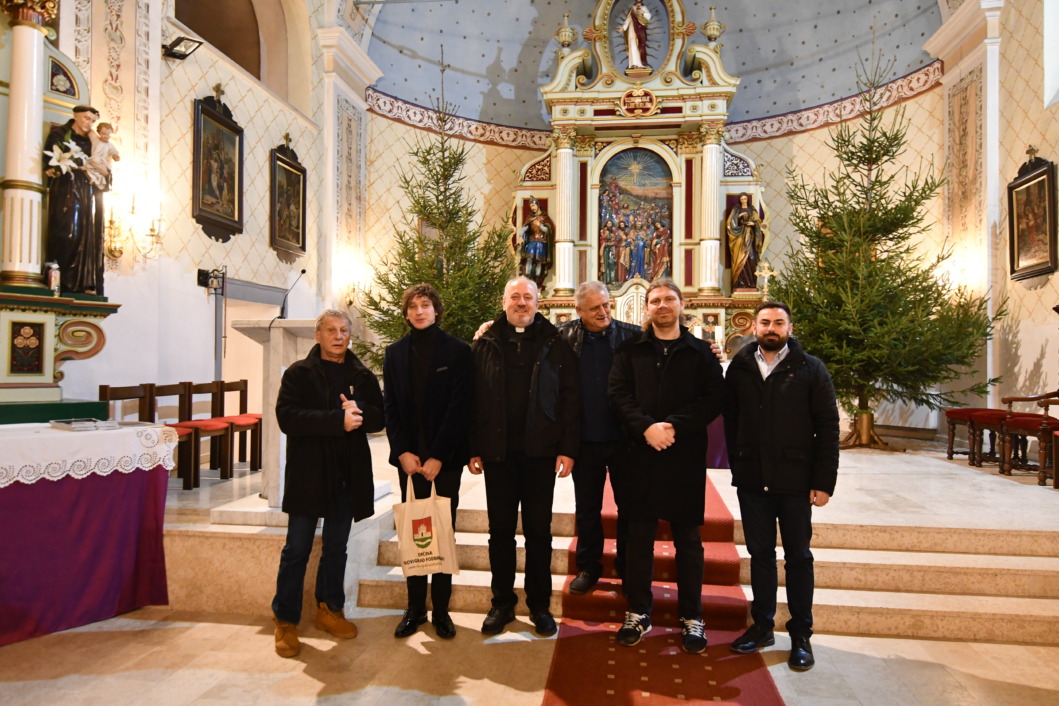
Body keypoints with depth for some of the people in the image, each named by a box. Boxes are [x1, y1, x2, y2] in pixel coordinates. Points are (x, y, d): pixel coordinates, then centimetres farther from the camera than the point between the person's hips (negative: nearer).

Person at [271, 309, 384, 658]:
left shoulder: (363, 376, 10)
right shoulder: (299, 374, -1)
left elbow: (378, 418, 4)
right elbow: (287, 416, -15)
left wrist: (358, 411, -18)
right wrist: (338, 420, -22)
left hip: (348, 475, 4)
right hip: (308, 473, -3)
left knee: (336, 547, 15)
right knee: (297, 550, 3)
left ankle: (329, 609, 30)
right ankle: (286, 621, 16)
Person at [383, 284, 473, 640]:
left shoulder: (457, 351, -1)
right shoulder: (395, 352, 9)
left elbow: (459, 407, -6)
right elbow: (390, 406, 7)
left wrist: (438, 457, -12)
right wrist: (403, 452, -5)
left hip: (445, 458, -2)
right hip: (409, 457, 2)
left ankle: (441, 610, 14)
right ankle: (415, 608, 16)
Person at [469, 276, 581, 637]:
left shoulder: (554, 344, 2)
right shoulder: (486, 344, 5)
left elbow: (570, 397, -1)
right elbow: (473, 399, 2)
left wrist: (568, 448, -8)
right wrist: (473, 449, -3)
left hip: (540, 451, -1)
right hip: (498, 451, 1)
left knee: (539, 531, 9)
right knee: (500, 529, 11)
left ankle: (539, 604, 23)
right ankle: (502, 603, 25)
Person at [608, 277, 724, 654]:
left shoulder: (700, 352, 6)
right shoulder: (630, 350, 8)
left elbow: (713, 400, -4)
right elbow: (618, 394, -2)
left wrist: (674, 425, -16)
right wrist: (646, 428, -16)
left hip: (686, 456, 0)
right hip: (640, 454, 1)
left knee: (687, 538, 9)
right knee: (638, 536, 8)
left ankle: (692, 617, 22)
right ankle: (638, 612, 22)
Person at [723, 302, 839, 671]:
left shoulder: (810, 370, -1)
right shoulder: (739, 368, 5)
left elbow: (828, 428, -4)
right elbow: (730, 421, 5)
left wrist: (824, 482, -9)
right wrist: (737, 465, -3)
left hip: (795, 481, -2)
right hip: (752, 480, 2)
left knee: (798, 557, 9)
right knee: (760, 553, 12)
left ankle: (801, 634, 22)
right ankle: (762, 625, 26)